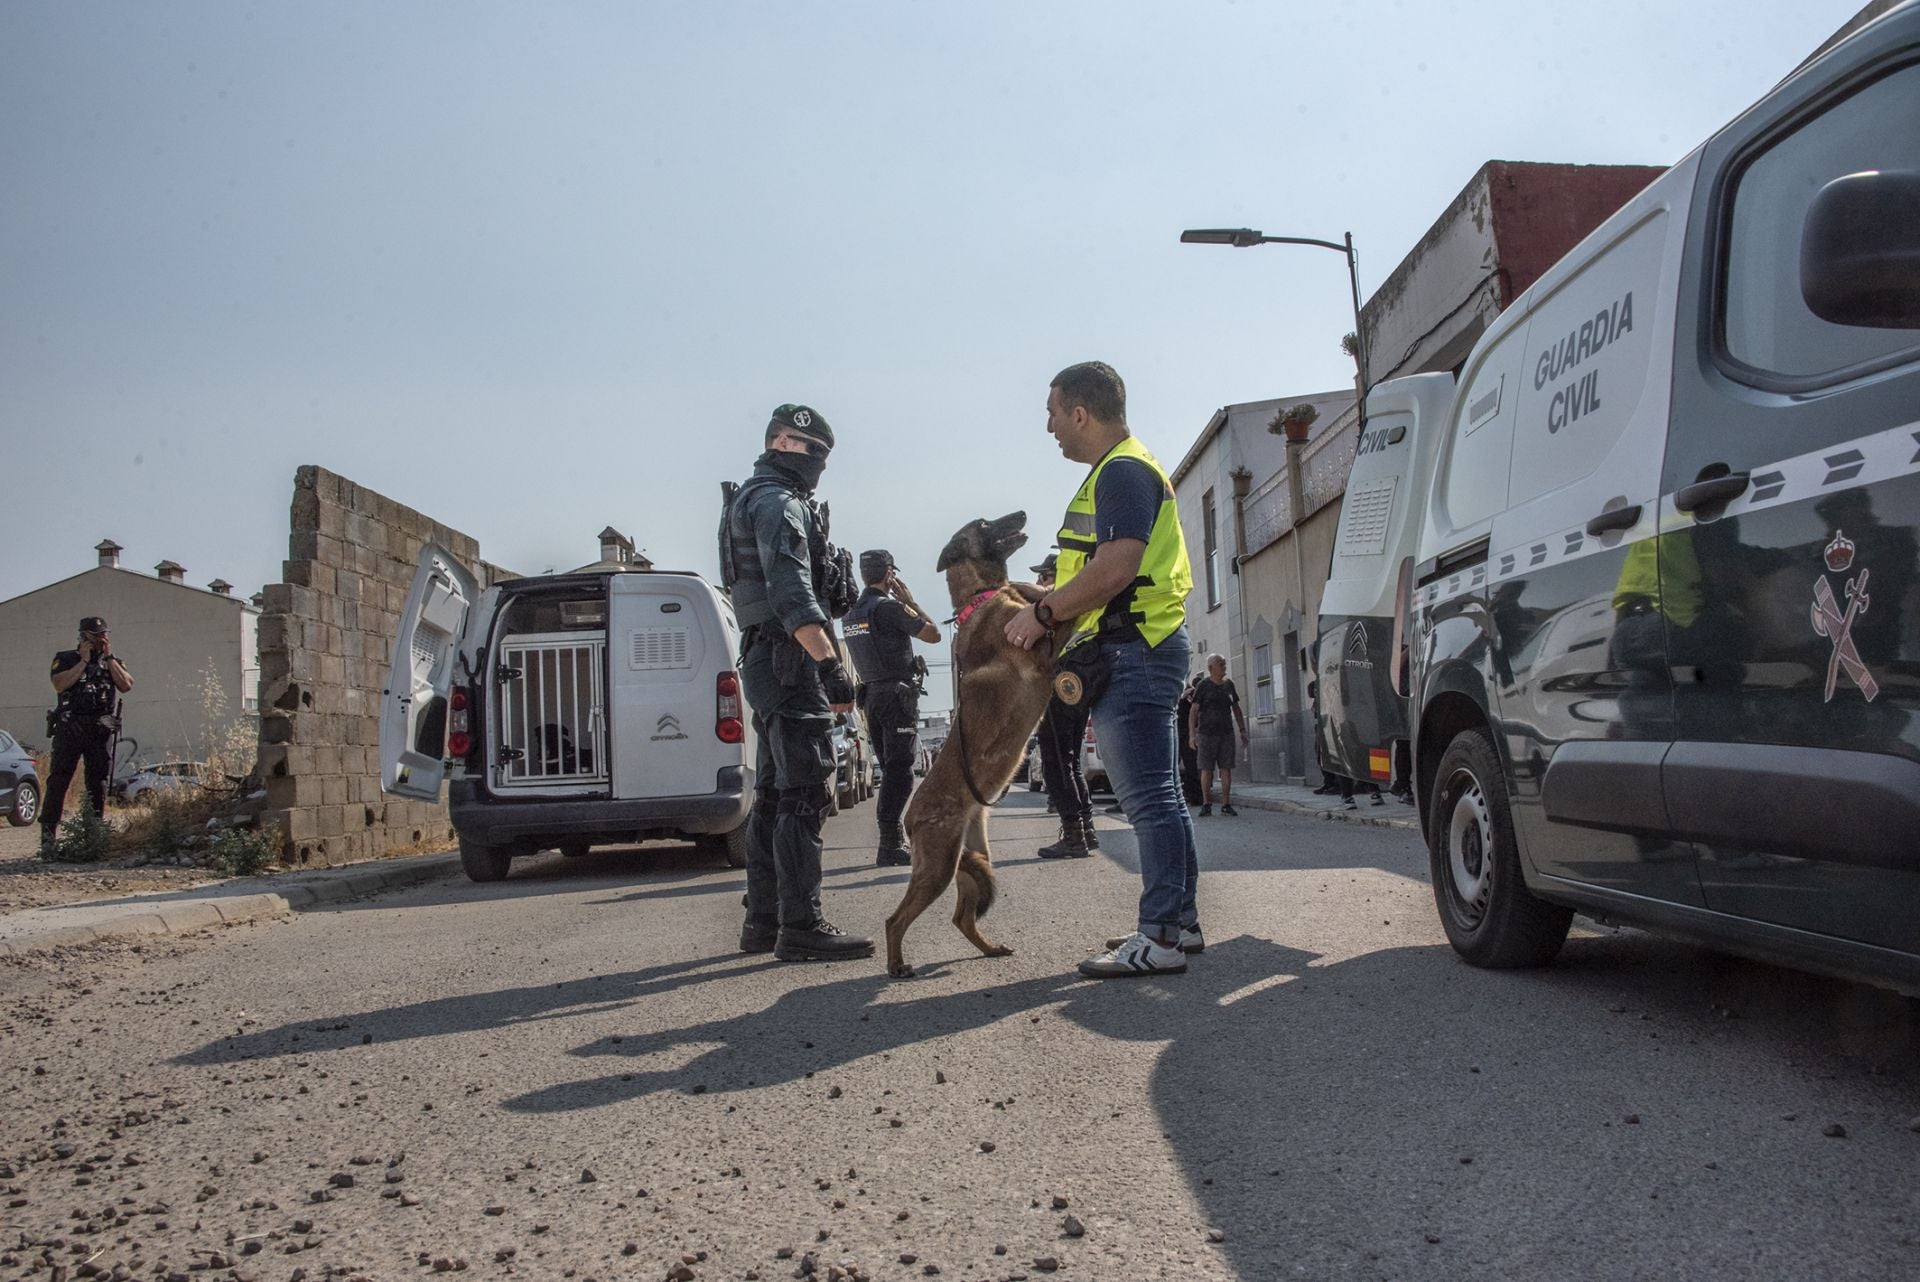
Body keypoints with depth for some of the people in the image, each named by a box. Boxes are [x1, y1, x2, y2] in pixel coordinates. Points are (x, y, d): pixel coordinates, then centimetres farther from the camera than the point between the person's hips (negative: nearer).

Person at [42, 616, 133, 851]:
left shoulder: (112, 661, 16)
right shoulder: (65, 659, 7)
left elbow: (126, 685, -1)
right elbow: (59, 685, -11)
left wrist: (109, 657, -2)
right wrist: (83, 661, -9)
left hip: (101, 730, 3)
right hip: (70, 728, -3)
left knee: (98, 783, 4)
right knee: (58, 780, -5)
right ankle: (48, 832, -2)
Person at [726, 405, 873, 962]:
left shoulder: (755, 501, 25)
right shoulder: (779, 503, -9)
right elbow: (793, 593, -23)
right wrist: (831, 663, -29)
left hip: (766, 662, 11)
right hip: (789, 661, -11)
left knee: (775, 794, 12)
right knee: (806, 792, -12)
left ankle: (764, 922, 16)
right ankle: (801, 927, -13)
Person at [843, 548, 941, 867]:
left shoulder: (852, 613, 14)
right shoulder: (889, 607, -13)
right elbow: (933, 634, -6)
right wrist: (909, 600, 1)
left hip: (871, 695, 9)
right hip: (897, 696, -8)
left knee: (890, 769, 15)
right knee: (899, 771, -9)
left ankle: (894, 840, 19)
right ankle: (890, 846, -13)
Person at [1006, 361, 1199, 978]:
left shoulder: (1121, 470, -12)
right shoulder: (1123, 470, 23)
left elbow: (1117, 567, -24)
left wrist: (1043, 613, -15)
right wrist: (1045, 603, 17)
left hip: (1132, 651, -11)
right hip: (1143, 649, 11)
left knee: (1149, 800, -10)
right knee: (1159, 796, 14)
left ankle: (1160, 939, -7)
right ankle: (1180, 921, 21)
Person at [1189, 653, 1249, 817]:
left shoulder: (1228, 685, 11)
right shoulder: (1203, 686, -3)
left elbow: (1236, 708, 18)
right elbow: (1194, 711, -5)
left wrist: (1243, 730, 12)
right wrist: (1192, 733, -14)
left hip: (1226, 734, 4)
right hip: (1207, 734, -4)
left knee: (1226, 768, 1)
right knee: (1206, 769, -1)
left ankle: (1226, 805, 5)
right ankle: (1206, 805, 5)